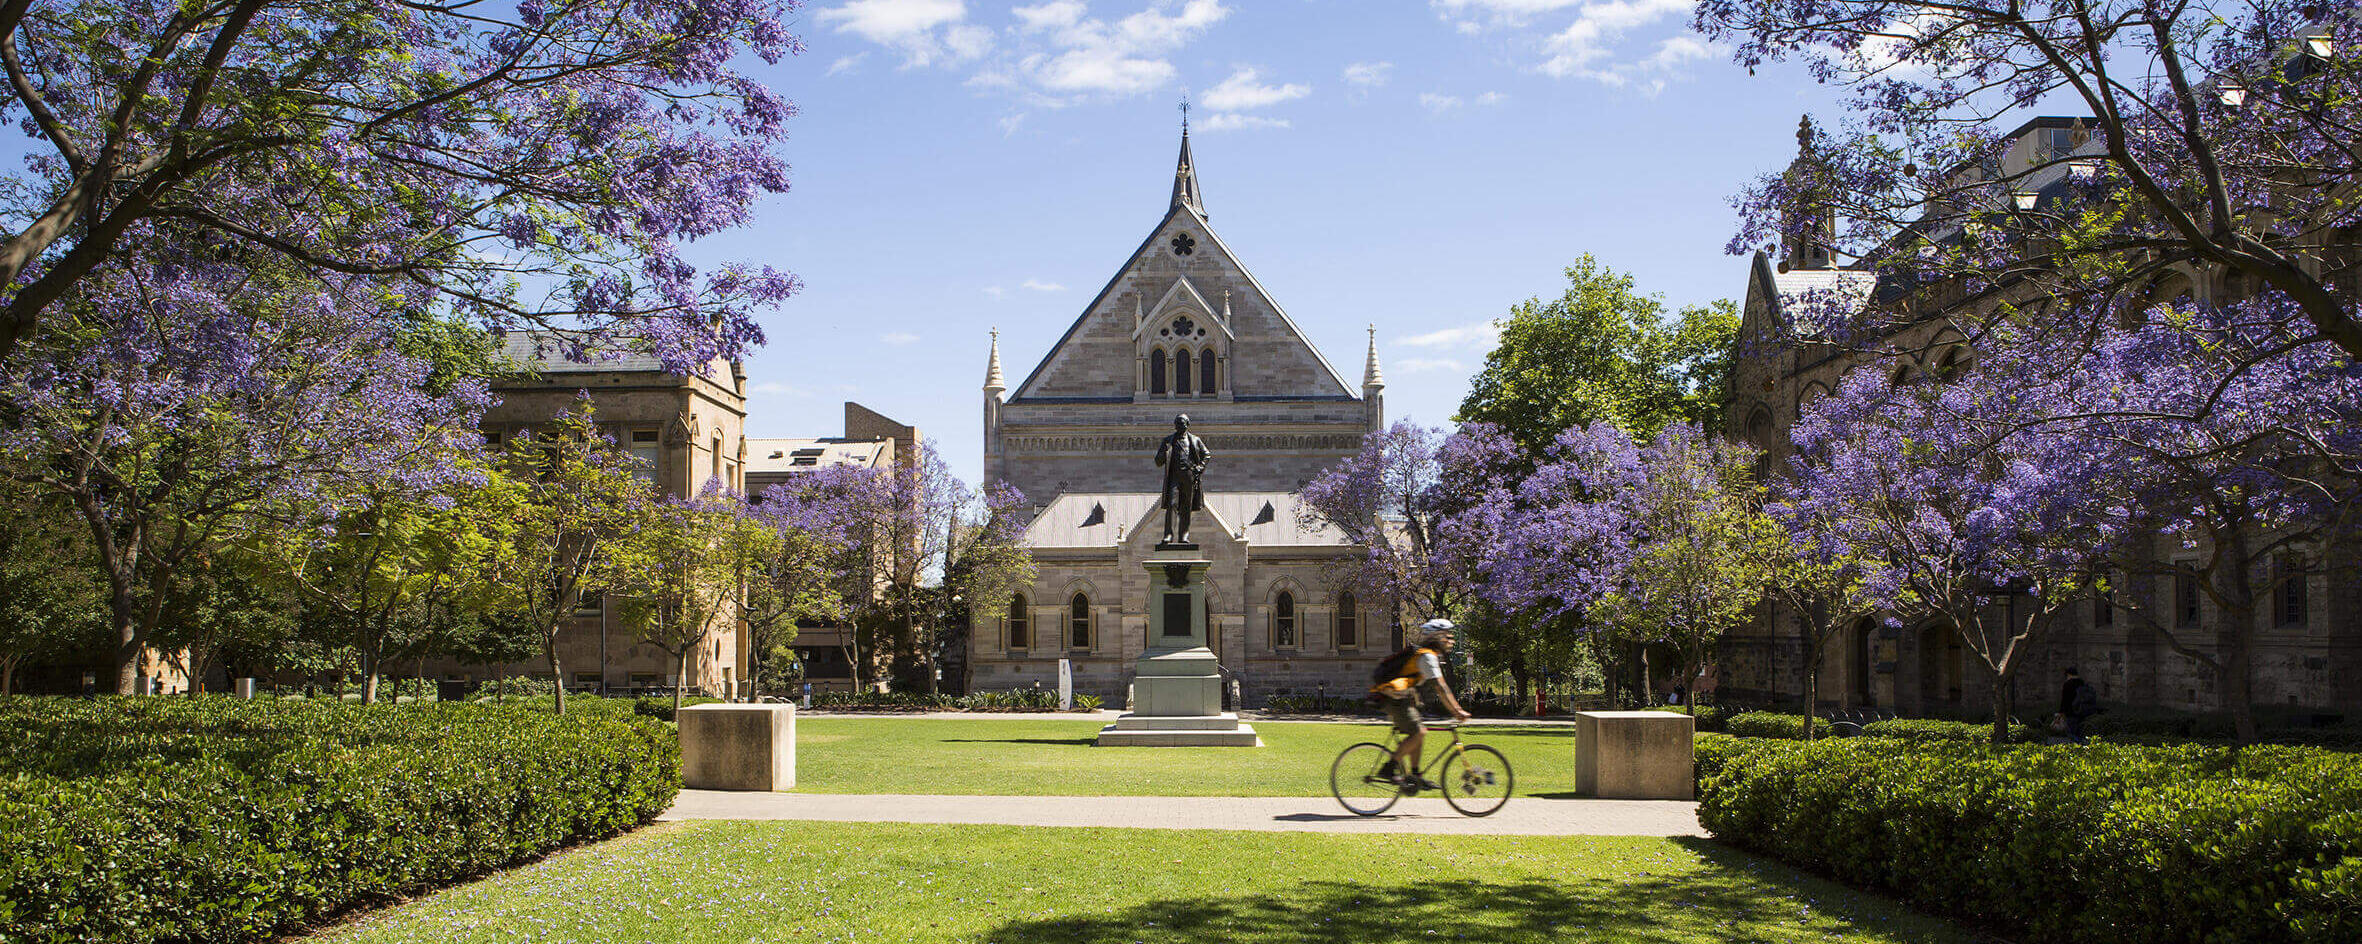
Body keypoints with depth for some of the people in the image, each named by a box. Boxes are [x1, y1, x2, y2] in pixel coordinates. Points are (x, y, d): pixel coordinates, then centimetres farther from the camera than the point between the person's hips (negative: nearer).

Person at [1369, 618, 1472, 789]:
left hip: (1403, 699, 11)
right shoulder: (1427, 656, -12)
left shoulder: (1433, 656, 21)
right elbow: (1439, 687, -18)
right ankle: (1389, 768, -12)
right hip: (1397, 699, -11)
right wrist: (1456, 711, -18)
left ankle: (1414, 776, 13)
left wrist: (1456, 709, 21)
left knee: (1417, 734, 11)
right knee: (1418, 733, -16)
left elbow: (1441, 687, 25)